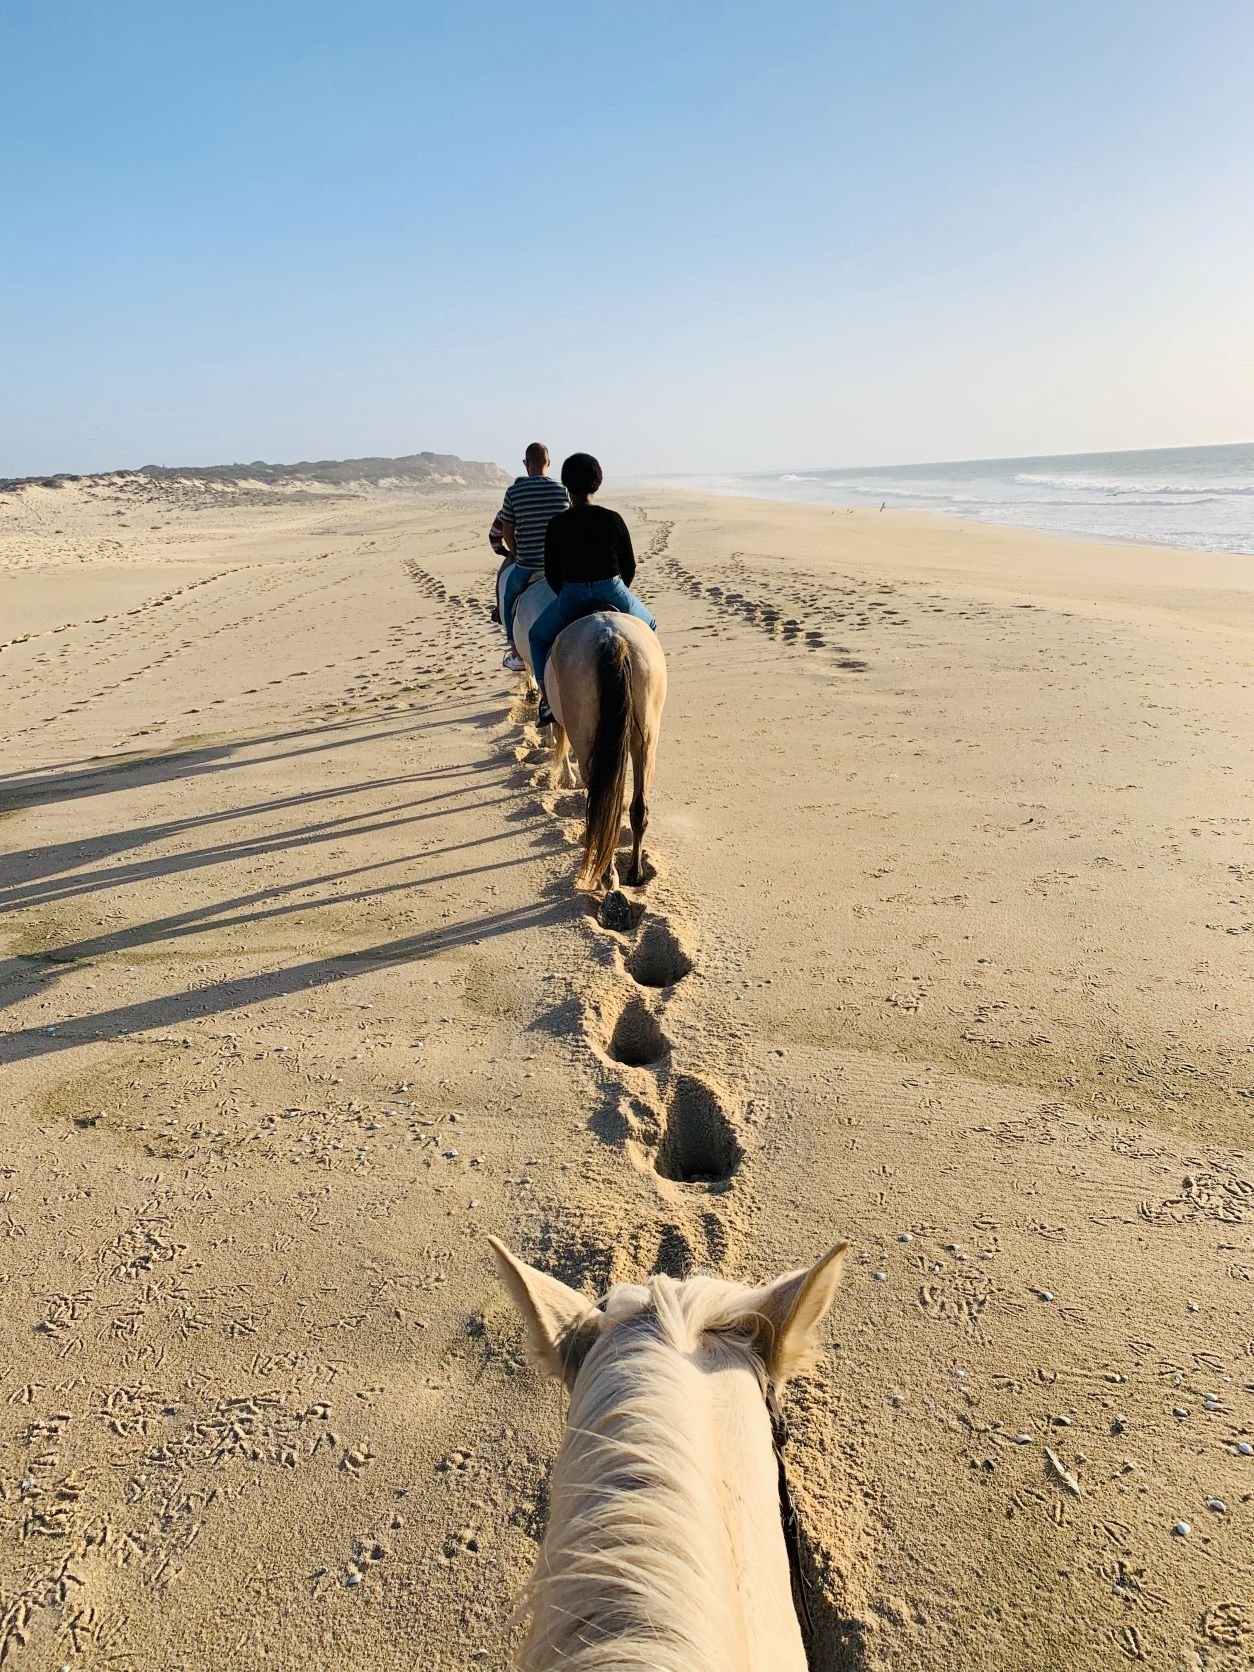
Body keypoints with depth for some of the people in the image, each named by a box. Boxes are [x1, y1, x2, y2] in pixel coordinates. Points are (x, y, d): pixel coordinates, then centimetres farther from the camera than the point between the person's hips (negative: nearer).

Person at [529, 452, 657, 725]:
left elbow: (551, 574, -1)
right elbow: (629, 567, 3)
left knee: (538, 635, 27)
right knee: (649, 627, 32)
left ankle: (547, 701, 16)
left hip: (571, 597, 0)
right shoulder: (613, 519, -3)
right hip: (614, 594, 1)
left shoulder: (557, 525, -5)